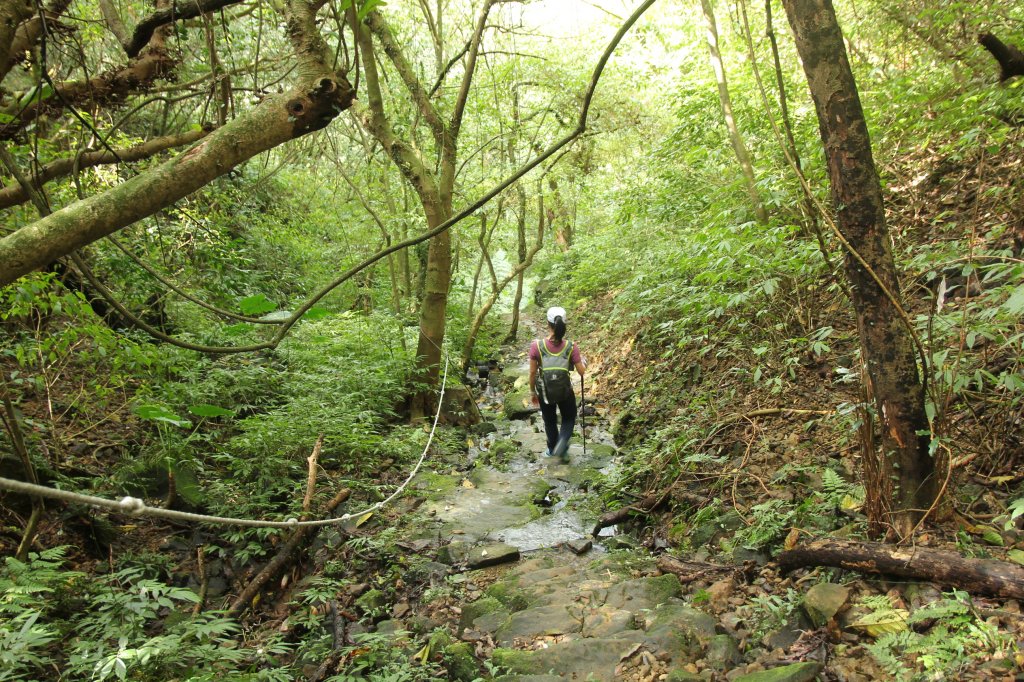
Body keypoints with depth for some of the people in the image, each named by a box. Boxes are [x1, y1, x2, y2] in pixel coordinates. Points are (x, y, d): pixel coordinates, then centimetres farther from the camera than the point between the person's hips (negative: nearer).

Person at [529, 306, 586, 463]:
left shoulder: (537, 346, -19)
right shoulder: (571, 347, -18)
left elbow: (532, 373, -12)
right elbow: (581, 371, -11)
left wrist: (533, 392, 4)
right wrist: (583, 361, 12)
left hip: (545, 392, 1)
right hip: (565, 391, 0)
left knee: (550, 421, 25)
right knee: (569, 419, 25)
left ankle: (552, 449, 45)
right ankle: (561, 445, 2)